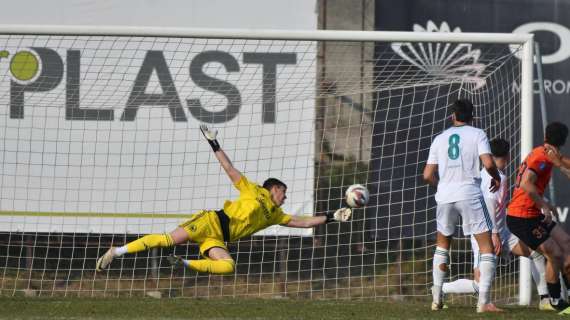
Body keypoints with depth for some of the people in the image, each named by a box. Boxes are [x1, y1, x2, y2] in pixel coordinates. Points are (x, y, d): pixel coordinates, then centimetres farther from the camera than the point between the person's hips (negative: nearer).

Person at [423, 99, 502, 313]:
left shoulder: (440, 139, 13)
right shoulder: (477, 135, 3)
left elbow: (428, 175, 10)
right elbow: (488, 163, -12)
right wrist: (496, 177, 8)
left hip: (445, 196, 4)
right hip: (470, 195, -4)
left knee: (442, 245, 23)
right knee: (486, 247, 0)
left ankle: (437, 299, 19)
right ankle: (484, 301, -11)